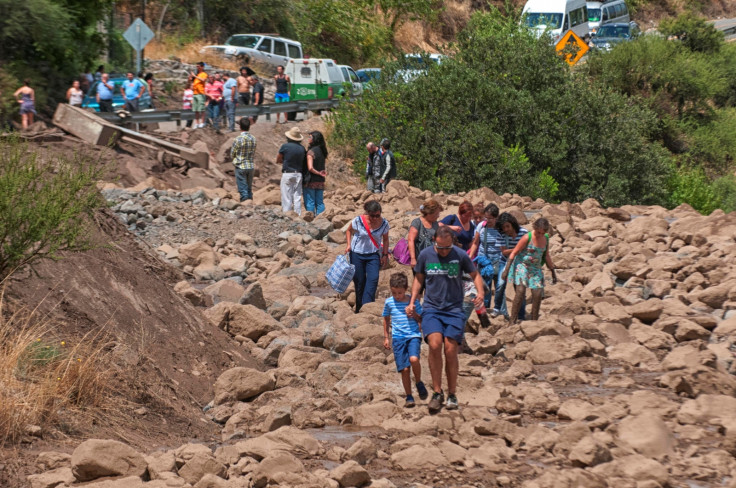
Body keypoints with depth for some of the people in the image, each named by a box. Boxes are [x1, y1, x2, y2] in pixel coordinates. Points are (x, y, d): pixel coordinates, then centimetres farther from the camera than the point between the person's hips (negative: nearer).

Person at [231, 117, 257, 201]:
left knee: (243, 189, -1)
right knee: (249, 188, 15)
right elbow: (254, 153, 6)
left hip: (240, 166, -5)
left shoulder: (238, 139, -16)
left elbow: (232, 154, -6)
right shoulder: (253, 138, -1)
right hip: (251, 166, 5)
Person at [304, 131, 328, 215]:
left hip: (311, 181, -7)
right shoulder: (322, 151, 6)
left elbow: (310, 168, -22)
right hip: (320, 181, 7)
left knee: (309, 202, 0)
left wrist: (319, 173, -10)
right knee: (320, 203, 10)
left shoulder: (311, 151, -15)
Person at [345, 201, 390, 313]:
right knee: (359, 281, 4)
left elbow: (385, 240, 7)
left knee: (373, 279, -19)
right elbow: (349, 230, 5)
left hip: (373, 255, 1)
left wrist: (385, 255, 2)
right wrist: (349, 245, -7)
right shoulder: (358, 221, -14)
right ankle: (359, 308, 18)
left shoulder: (384, 223, -10)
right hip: (357, 254, -1)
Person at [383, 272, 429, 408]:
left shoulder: (413, 301, 2)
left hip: (413, 335, -2)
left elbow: (422, 320, 9)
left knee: (414, 359, -27)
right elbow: (386, 319, 20)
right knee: (404, 368, -2)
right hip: (398, 338, 2)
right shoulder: (389, 302, 5)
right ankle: (409, 397, 10)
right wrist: (386, 337, 19)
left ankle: (418, 382, 1)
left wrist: (414, 314, -11)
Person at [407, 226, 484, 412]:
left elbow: (475, 274, 11)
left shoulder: (460, 255, -3)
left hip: (454, 310, 0)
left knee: (451, 351, -5)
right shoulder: (425, 255, 1)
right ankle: (437, 393, -10)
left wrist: (480, 293, -7)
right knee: (435, 344, -22)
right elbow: (419, 278, 17)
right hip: (431, 309, 0)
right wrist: (412, 302, 8)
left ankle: (452, 395, 13)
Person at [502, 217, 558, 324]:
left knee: (538, 293, -2)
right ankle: (512, 321, -15)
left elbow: (546, 256, 17)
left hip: (535, 269, 6)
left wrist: (553, 272, 19)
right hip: (521, 266, -6)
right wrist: (507, 269, -17)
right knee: (520, 291, -18)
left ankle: (534, 321, 10)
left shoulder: (546, 239, 4)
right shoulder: (527, 237, -14)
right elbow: (514, 253, -12)